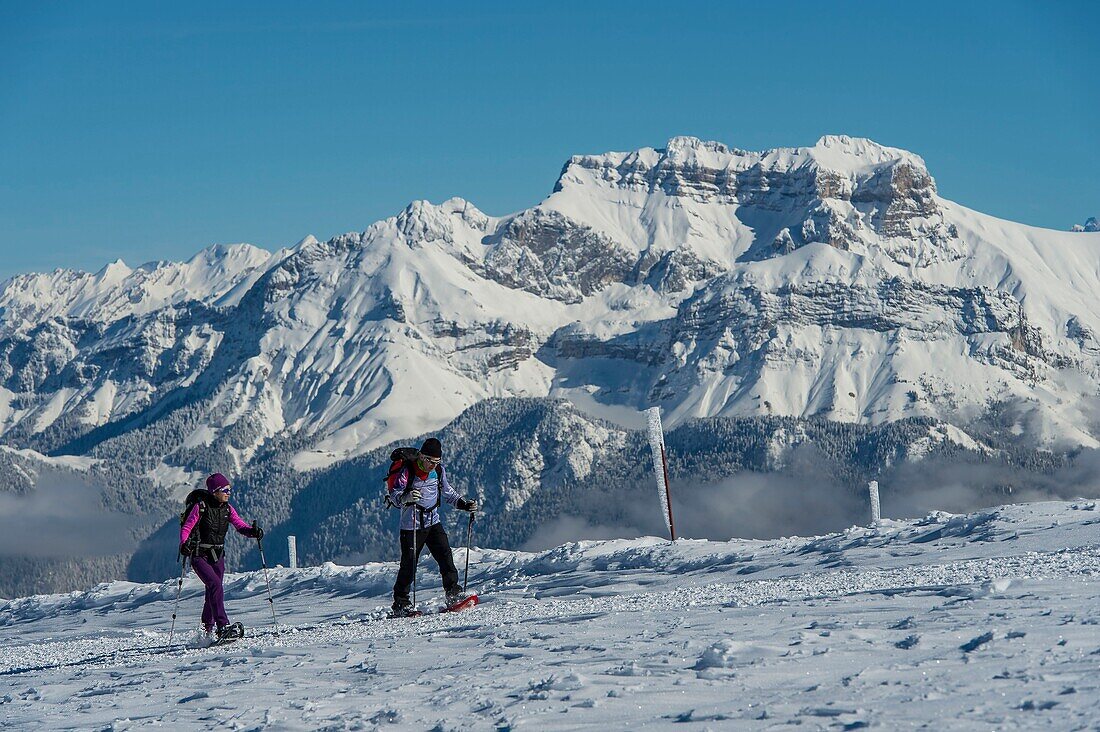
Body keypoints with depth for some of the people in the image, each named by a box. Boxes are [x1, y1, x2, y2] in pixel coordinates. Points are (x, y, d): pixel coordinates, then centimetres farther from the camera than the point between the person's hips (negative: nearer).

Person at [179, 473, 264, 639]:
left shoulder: (227, 509, 6)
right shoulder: (201, 506, -10)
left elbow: (240, 526, -4)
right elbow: (186, 528, -10)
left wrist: (253, 531, -25)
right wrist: (184, 543, -29)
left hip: (217, 556, 6)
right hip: (200, 556, -6)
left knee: (212, 594, 10)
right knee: (215, 584, -24)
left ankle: (206, 631, 28)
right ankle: (222, 627, -31)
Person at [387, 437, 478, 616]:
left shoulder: (439, 471, 3)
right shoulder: (407, 471, -12)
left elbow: (447, 492, 19)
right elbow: (394, 494, -19)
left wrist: (464, 504, 8)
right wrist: (405, 497, -40)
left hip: (433, 522, 5)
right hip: (412, 525, -5)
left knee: (445, 556, -7)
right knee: (409, 564, -3)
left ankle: (453, 594, -2)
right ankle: (400, 603, 6)